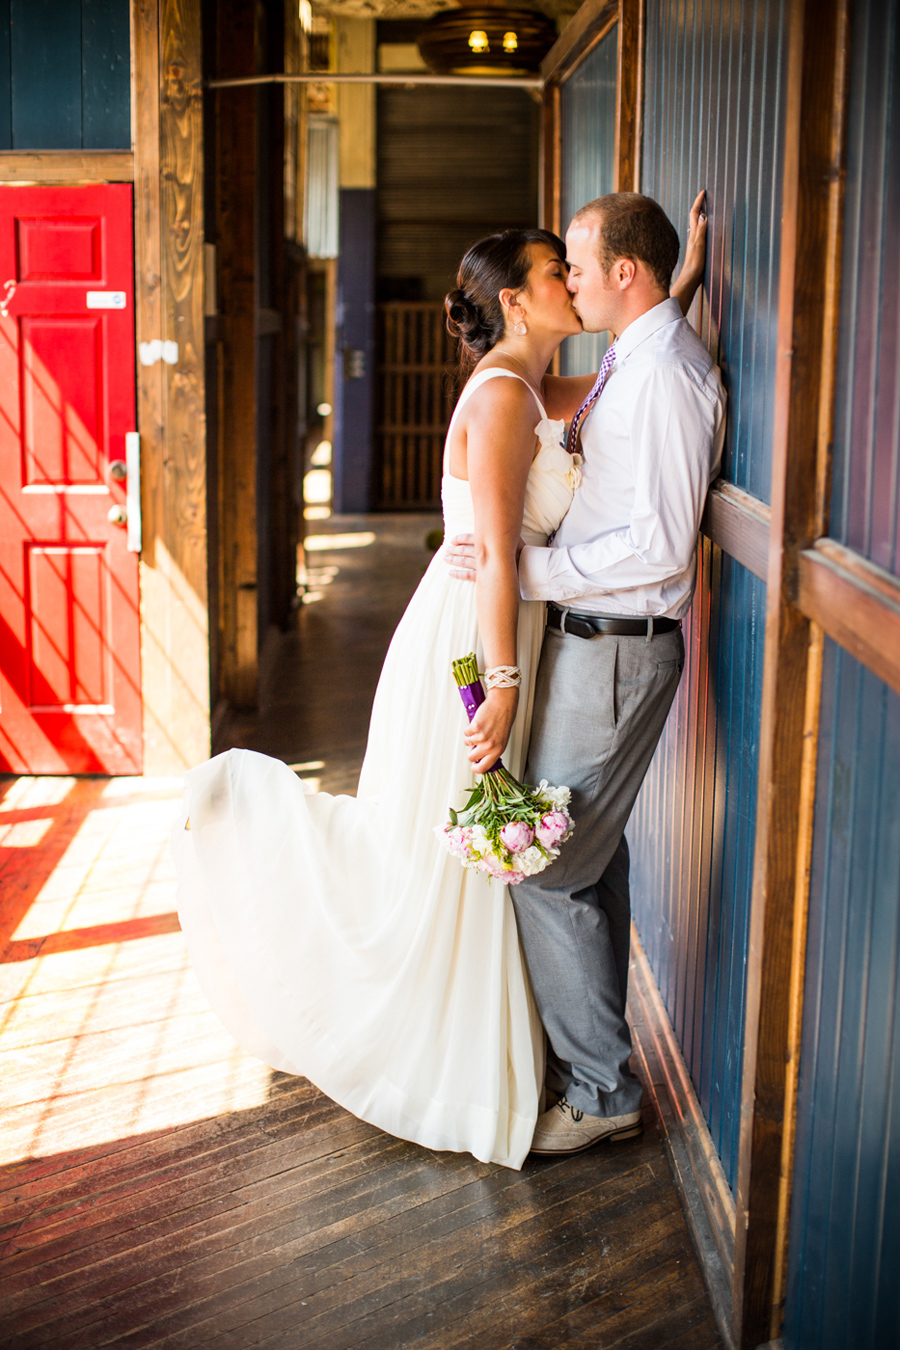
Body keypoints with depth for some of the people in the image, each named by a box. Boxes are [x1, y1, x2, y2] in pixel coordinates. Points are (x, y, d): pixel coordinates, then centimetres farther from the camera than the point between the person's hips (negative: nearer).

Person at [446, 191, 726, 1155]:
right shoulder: (630, 363, 12)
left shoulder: (664, 375, -20)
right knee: (592, 852, 18)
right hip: (595, 637, 10)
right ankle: (589, 1045, 32)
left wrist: (526, 567, -22)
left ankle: (600, 1089, 6)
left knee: (546, 867, -7)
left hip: (616, 648, -10)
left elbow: (661, 545, -25)